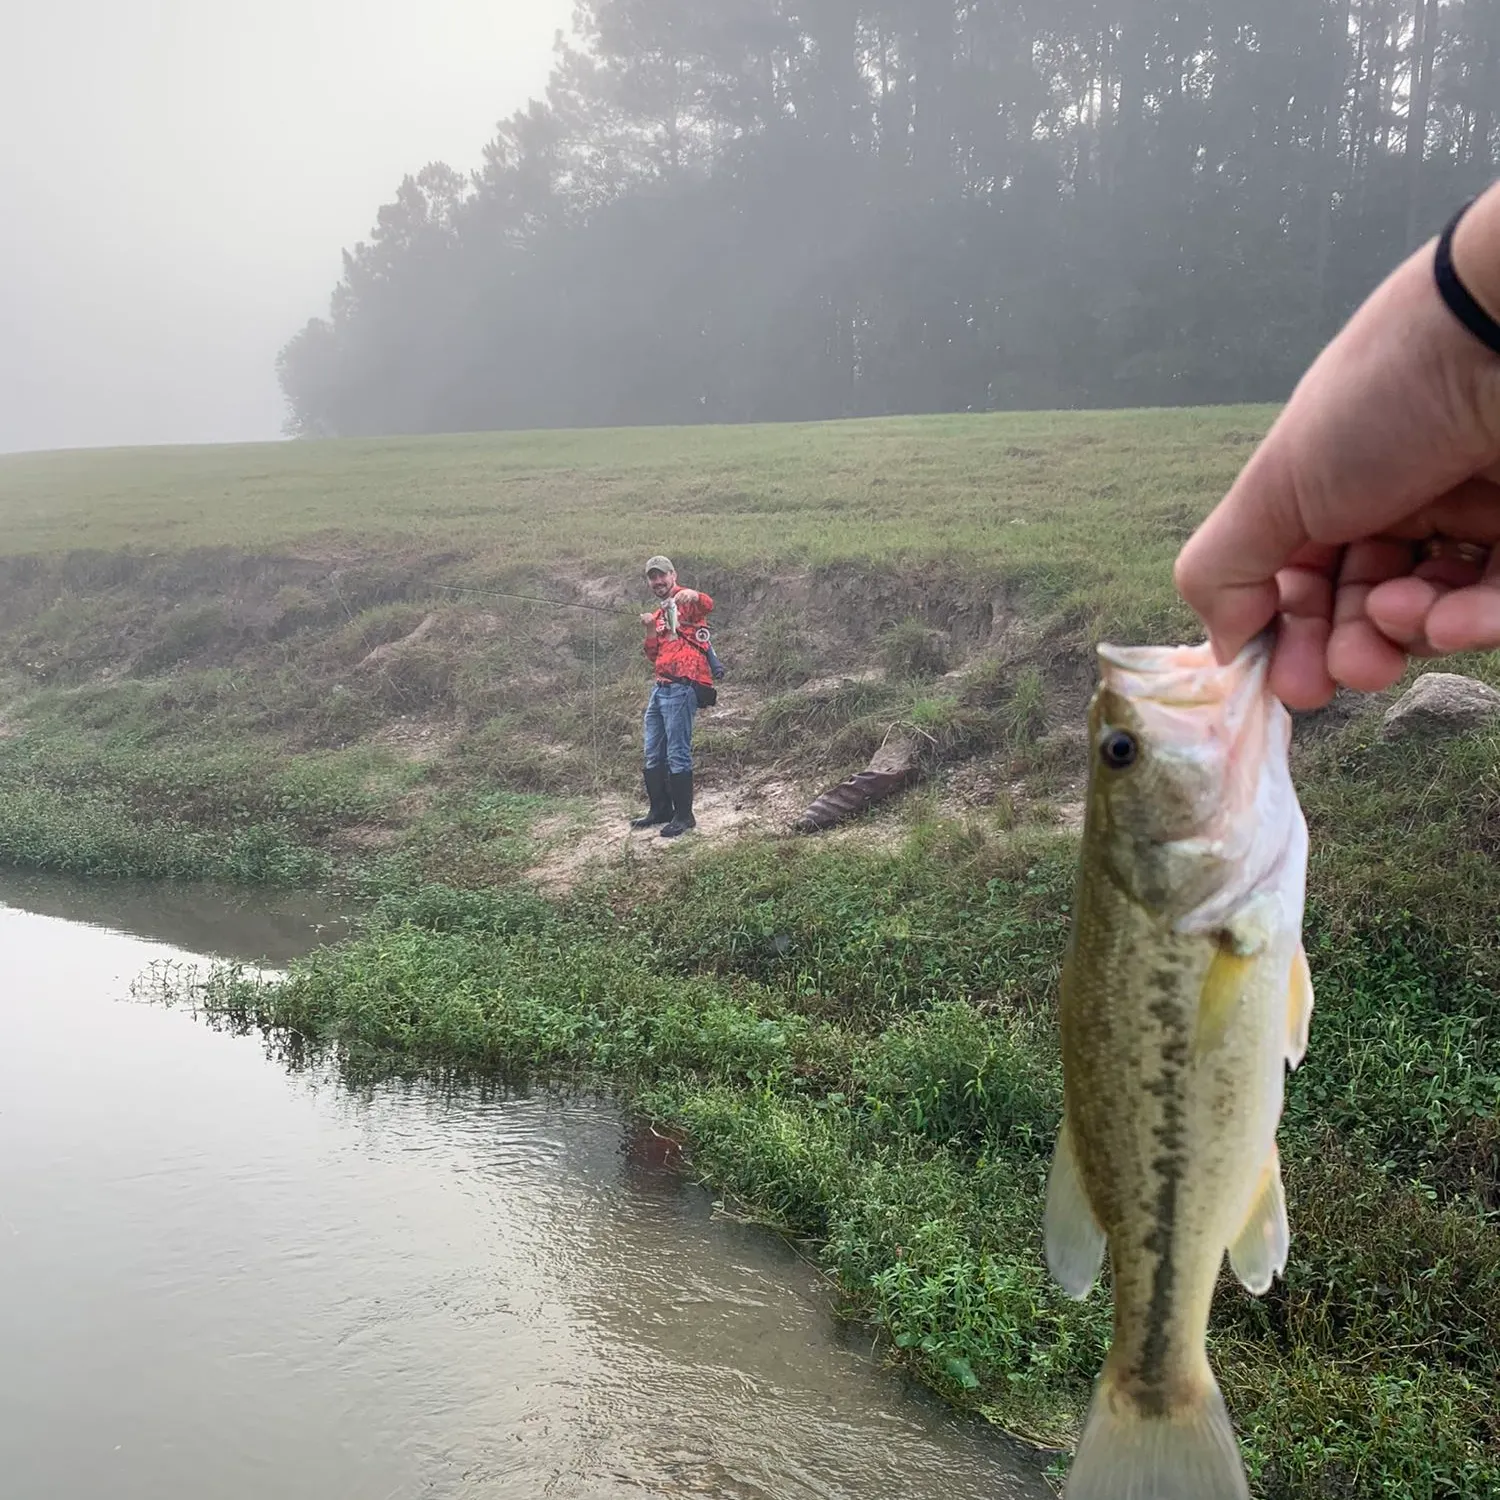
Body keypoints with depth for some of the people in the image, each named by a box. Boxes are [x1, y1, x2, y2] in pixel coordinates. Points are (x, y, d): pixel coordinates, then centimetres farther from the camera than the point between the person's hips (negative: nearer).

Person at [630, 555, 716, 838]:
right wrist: (650, 629, 3)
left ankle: (684, 816, 0)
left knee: (678, 755, -8)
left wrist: (693, 595, -49)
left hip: (682, 686, -10)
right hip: (661, 687, 10)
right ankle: (659, 810, 26)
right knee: (653, 755, 15)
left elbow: (708, 605, -27)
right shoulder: (659, 614, 22)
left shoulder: (686, 600, -3)